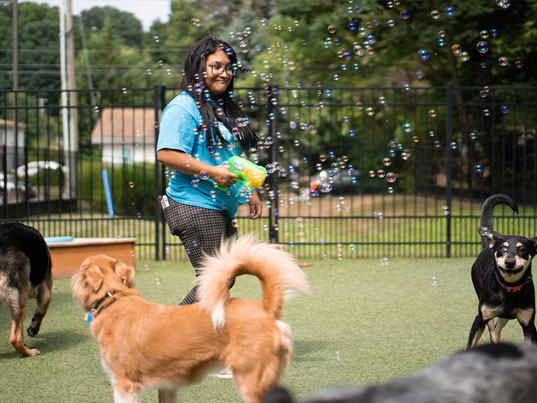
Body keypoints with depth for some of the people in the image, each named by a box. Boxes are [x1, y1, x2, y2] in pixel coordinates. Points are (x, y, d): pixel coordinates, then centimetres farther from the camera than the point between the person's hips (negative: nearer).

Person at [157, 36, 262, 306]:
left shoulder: (225, 107, 18)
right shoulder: (183, 108, -12)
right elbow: (166, 154, -21)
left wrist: (250, 191, 22)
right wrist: (211, 172, -23)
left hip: (222, 211, 10)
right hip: (196, 208, -10)